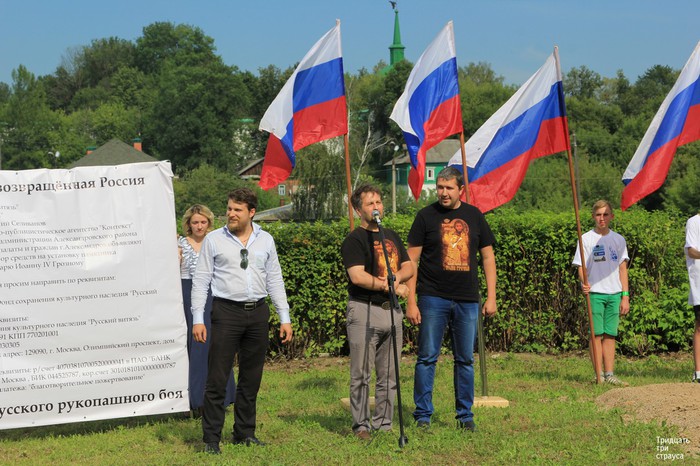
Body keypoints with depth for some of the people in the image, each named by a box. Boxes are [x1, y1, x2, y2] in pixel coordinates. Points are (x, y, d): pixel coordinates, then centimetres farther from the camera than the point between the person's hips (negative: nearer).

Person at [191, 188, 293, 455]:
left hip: (258, 313, 3)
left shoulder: (265, 240, 9)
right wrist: (198, 318, -7)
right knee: (217, 378, -6)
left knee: (251, 378, 9)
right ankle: (211, 438, -2)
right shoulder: (214, 240, 1)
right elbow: (200, 280, 1)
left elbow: (275, 280, 13)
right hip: (227, 312, -3)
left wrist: (284, 318, 8)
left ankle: (245, 433, 19)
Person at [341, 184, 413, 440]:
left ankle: (383, 424, 13)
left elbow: (409, 267, 15)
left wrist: (396, 277, -7)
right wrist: (389, 287, -14)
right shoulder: (354, 239, -4)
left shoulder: (392, 237, 19)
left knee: (389, 375, 7)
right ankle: (361, 426, 1)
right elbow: (357, 276, -15)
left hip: (392, 310, 7)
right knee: (361, 375, -4)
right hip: (364, 311, -7)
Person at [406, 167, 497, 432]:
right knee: (427, 358, -2)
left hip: (467, 300, 2)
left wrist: (491, 297, 5)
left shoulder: (474, 216, 8)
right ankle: (423, 415, 5)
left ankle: (465, 415, 14)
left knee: (465, 360, 7)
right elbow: (412, 261, -1)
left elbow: (488, 257, 13)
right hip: (433, 298, -2)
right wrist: (411, 301, -7)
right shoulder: (426, 216, 0)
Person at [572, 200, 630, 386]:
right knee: (597, 334, -4)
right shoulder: (586, 239, 2)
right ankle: (599, 374, -2)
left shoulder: (618, 240, 11)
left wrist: (625, 296, 6)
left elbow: (622, 269, 12)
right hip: (595, 293, -3)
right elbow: (581, 267, -2)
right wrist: (584, 283, -23)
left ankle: (609, 374, 6)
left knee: (610, 335, 4)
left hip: (614, 293, 3)